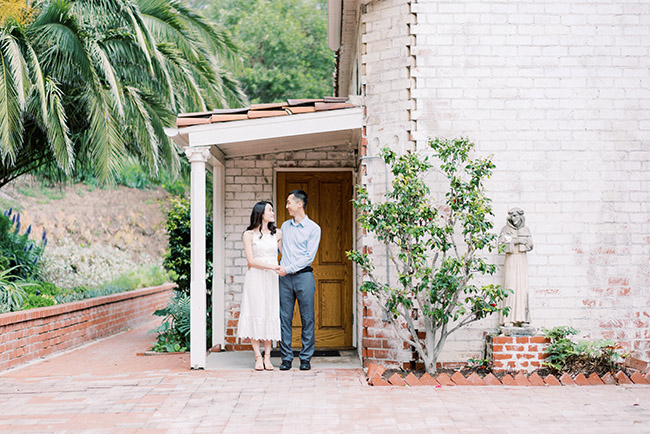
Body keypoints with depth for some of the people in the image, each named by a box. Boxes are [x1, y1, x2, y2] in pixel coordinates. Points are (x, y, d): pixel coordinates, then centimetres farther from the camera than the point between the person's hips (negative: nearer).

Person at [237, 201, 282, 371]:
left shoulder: (277, 233, 11)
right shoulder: (249, 234, 1)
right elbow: (251, 260, -6)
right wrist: (271, 266, -14)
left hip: (272, 280, 3)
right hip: (255, 279, -3)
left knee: (271, 315, 1)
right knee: (256, 315, -4)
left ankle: (267, 357, 7)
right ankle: (258, 358, 1)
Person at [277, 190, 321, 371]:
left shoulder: (313, 228, 0)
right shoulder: (285, 226, 16)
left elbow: (309, 256, -6)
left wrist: (289, 268, -12)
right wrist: (282, 267, 8)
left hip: (303, 276, -4)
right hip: (285, 277, 4)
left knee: (307, 318, -1)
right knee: (285, 318, 1)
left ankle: (306, 358, 5)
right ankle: (286, 358, 6)